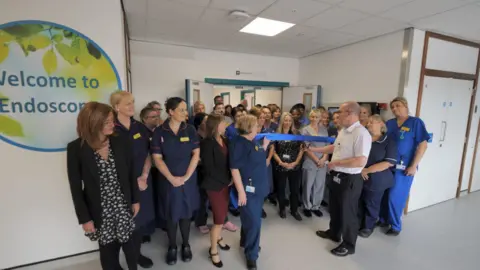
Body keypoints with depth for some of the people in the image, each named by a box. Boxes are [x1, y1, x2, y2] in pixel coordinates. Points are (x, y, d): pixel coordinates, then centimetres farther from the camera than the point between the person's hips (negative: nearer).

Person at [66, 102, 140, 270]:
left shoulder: (121, 142, -6)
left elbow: (131, 173, 1)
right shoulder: (76, 148, -11)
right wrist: (84, 218, -6)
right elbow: (75, 187, -7)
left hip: (124, 207, 2)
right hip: (100, 212, -1)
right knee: (108, 251, 17)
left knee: (131, 246, 15)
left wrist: (136, 200, 3)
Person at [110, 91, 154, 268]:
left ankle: (143, 234, 43)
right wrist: (134, 180, -13)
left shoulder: (140, 127, 2)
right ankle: (135, 252, 31)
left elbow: (148, 153, 3)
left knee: (144, 213, 16)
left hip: (144, 180, 4)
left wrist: (144, 176, -9)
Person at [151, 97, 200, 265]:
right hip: (168, 180, -1)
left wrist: (186, 176, -11)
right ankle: (172, 246, 34)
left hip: (188, 179, 1)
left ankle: (186, 245, 35)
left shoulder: (190, 130, -3)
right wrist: (172, 178, -14)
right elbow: (157, 158, -7)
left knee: (186, 212, 14)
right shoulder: (159, 132, -6)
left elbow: (196, 154, -4)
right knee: (171, 214, 12)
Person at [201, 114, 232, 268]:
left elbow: (228, 161, 9)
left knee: (222, 214, 17)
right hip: (215, 185, -6)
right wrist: (227, 180, -13)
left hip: (225, 182, 6)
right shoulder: (207, 144, -16)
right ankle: (213, 250, 22)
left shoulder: (224, 140, 5)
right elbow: (209, 168, -17)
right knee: (219, 218, 0)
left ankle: (218, 238, 43)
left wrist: (230, 179, -3)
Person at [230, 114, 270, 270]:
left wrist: (265, 145, 9)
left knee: (251, 219, 22)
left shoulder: (253, 142, 6)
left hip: (258, 187, 8)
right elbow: (234, 169, -23)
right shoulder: (238, 144, -20)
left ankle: (245, 242, 45)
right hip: (248, 188, -8)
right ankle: (251, 255, 24)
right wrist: (241, 191, -24)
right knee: (254, 222, 2)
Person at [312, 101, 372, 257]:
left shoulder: (361, 133, -24)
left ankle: (348, 245, 32)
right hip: (336, 176, 9)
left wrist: (336, 163, -21)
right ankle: (334, 233, 48)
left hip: (350, 179, -9)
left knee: (347, 212, 10)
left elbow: (361, 161, -31)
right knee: (335, 207, 25)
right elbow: (335, 147, 20)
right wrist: (313, 149, 19)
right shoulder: (343, 131, 6)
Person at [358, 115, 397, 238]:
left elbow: (389, 162, -14)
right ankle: (358, 224, 32)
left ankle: (368, 227, 31)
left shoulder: (389, 141, -6)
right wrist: (360, 170, -8)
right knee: (359, 202, 13)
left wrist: (367, 170, -18)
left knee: (371, 204, 11)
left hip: (376, 180, -3)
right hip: (359, 177, 3)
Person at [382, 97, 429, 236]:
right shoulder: (389, 123, 8)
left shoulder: (416, 122, -5)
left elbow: (423, 145, -9)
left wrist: (413, 166, -14)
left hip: (404, 167, -4)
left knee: (395, 197, 1)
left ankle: (395, 226, 20)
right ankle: (383, 219, 29)